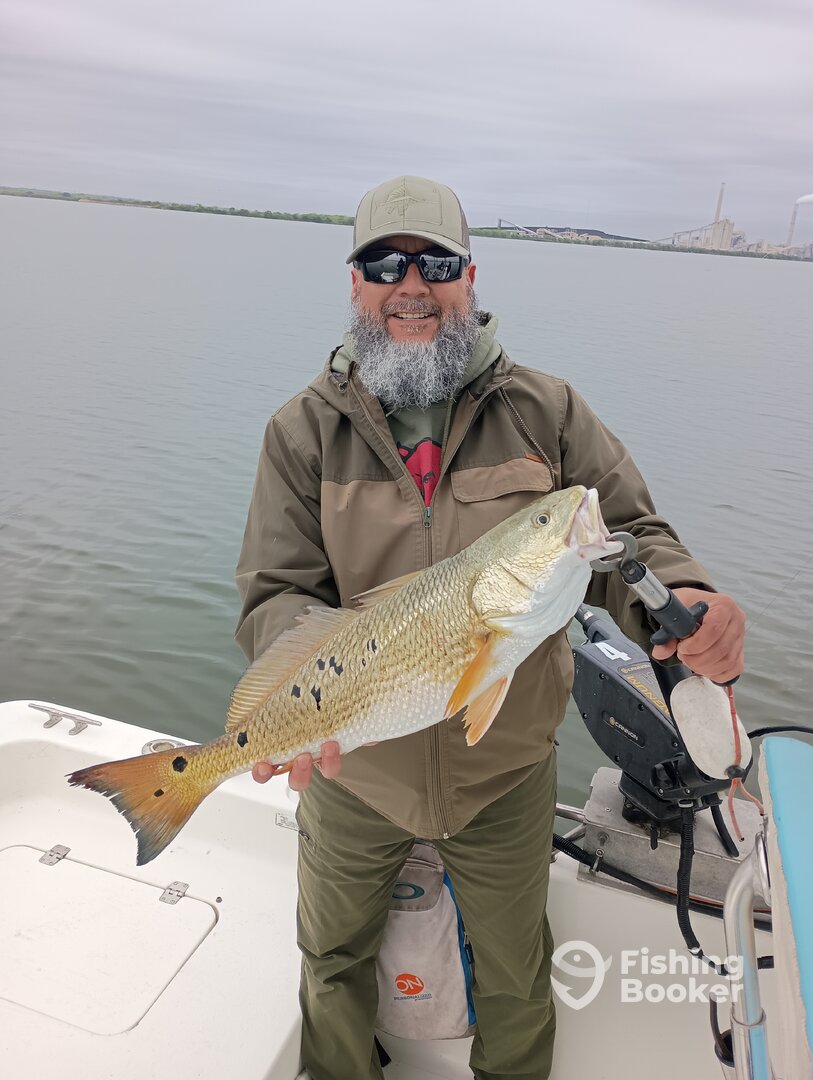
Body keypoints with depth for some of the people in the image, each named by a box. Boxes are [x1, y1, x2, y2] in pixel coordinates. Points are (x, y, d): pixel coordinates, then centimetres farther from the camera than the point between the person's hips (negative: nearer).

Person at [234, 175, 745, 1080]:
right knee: (332, 959, 26)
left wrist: (681, 597, -30)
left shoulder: (546, 411, -9)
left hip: (504, 772, 0)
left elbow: (628, 534, -7)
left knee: (514, 977, 25)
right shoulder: (304, 430, -10)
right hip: (351, 769, 1)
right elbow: (275, 593, -13)